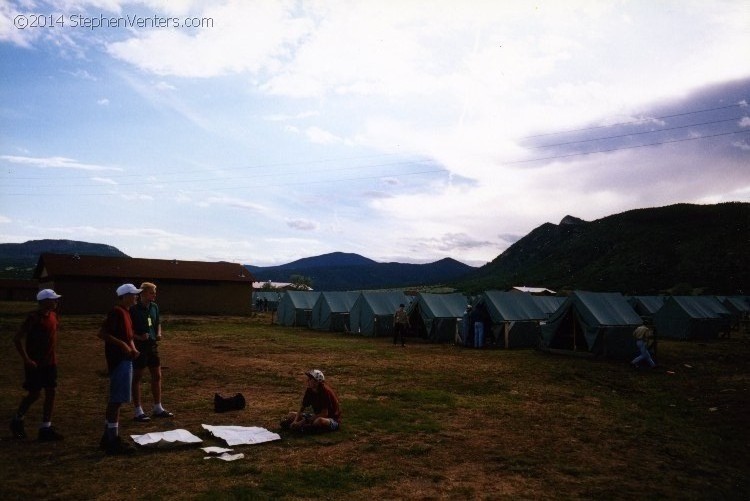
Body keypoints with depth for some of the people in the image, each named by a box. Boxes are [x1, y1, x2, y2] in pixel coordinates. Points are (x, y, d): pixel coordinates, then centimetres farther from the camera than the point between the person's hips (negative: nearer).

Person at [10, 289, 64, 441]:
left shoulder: (53, 315, 6)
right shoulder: (33, 317, -15)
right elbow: (17, 339, -16)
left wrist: (54, 355, 12)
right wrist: (27, 359, -17)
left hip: (50, 363, 7)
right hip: (35, 364, -7)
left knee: (51, 393, 4)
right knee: (34, 394, 1)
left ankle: (46, 428, 11)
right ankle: (17, 421, 25)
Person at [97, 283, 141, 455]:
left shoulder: (125, 312, 15)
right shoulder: (116, 312, -15)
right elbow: (102, 333, -22)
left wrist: (133, 349, 9)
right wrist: (122, 344, -23)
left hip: (125, 360, 10)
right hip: (119, 361, -10)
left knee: (116, 400, 15)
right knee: (117, 400, -6)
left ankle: (108, 438, 24)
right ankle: (113, 441, 0)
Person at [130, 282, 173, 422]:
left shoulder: (154, 307, 7)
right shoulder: (134, 309, -13)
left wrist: (158, 334, 0)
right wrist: (138, 337, -24)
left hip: (152, 345, 7)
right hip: (139, 346, -7)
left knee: (157, 376, 12)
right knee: (137, 377, 3)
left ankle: (157, 408, 25)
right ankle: (138, 412, 12)